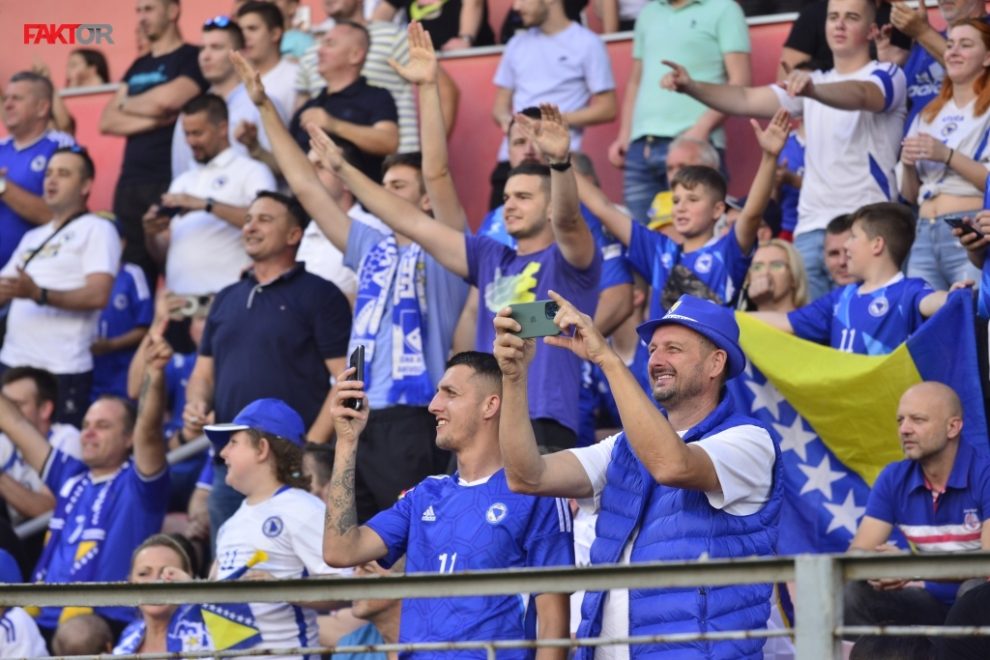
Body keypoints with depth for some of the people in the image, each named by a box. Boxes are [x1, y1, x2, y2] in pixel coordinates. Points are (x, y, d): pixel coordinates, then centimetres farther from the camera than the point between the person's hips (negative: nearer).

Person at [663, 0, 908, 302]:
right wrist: (692, 87, -8)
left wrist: (812, 90, -44)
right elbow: (746, 101, 10)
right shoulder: (815, 83, 21)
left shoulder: (887, 76, 1)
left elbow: (859, 95, -23)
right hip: (811, 228, 6)